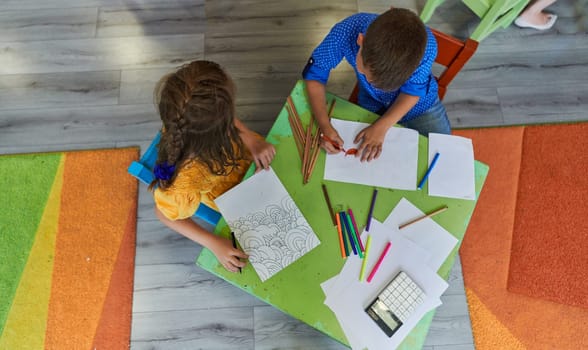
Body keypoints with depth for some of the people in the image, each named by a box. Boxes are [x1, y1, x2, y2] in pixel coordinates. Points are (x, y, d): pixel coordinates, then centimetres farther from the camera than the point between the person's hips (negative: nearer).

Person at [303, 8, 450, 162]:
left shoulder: (427, 45, -36)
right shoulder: (345, 32, -35)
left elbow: (413, 91, -19)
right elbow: (314, 73, -22)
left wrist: (381, 126, -31)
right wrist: (324, 125, -34)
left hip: (420, 103, 0)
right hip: (372, 106, 1)